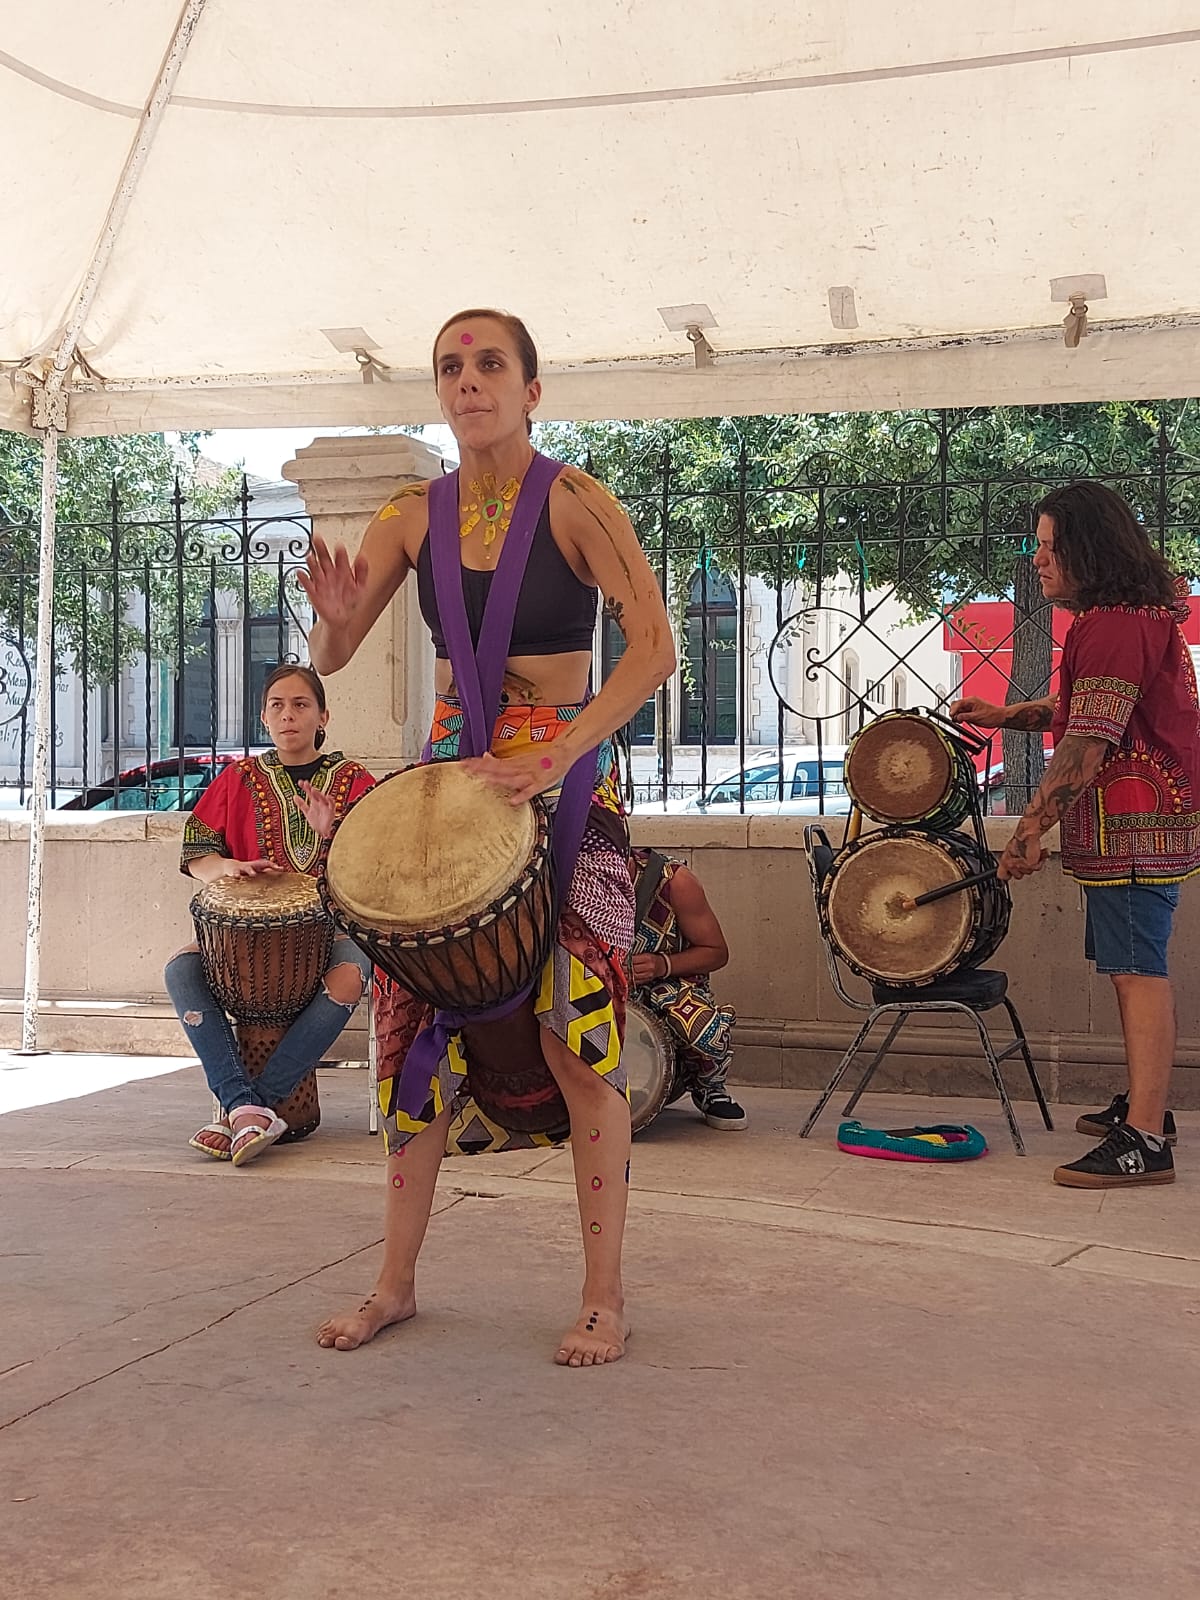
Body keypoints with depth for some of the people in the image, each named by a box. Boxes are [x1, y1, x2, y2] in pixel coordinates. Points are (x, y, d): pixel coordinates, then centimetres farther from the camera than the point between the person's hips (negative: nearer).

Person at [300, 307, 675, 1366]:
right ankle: (396, 1282, 17)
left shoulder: (575, 503, -8)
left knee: (575, 1030, -6)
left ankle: (606, 1298, 6)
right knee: (415, 1016, 4)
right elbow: (330, 656, 5)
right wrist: (335, 611, -19)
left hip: (567, 777, -4)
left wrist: (558, 756, -27)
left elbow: (655, 649, -17)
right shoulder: (414, 516, 6)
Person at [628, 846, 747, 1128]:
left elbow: (717, 952, -8)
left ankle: (708, 1090, 1)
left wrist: (663, 965, -25)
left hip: (672, 983, -2)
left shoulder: (675, 881, -18)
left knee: (709, 1033, -38)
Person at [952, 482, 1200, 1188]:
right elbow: (1085, 709, 32)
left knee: (1138, 971, -12)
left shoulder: (1113, 625, -17)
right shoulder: (1139, 612, 19)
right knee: (1137, 968, 17)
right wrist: (1006, 715, 23)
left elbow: (1088, 742, -23)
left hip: (1133, 823, -11)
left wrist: (1032, 829, -20)